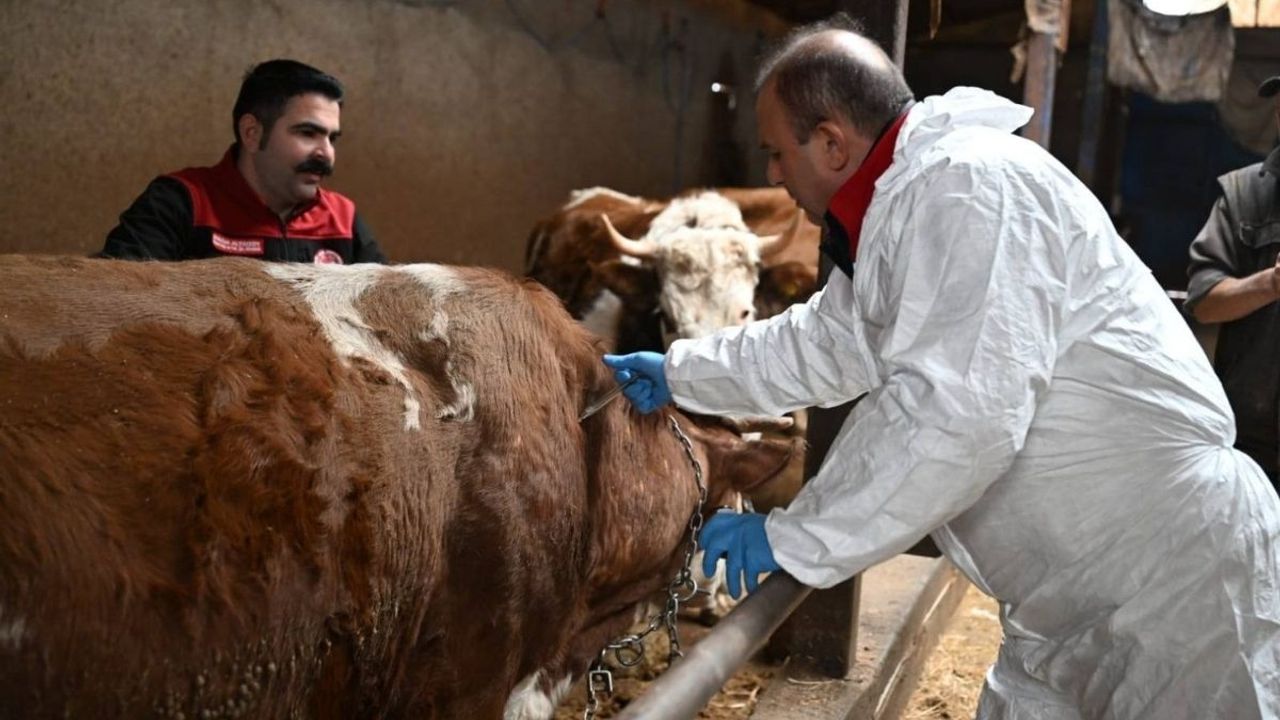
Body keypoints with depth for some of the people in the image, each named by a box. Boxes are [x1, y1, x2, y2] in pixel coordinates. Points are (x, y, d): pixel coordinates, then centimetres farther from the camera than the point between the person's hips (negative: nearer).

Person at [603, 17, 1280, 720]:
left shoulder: (966, 184, -23)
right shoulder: (900, 208, 9)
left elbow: (957, 414, -31)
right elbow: (822, 344, 24)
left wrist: (793, 539, -22)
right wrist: (679, 372, 28)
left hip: (1184, 578, -9)